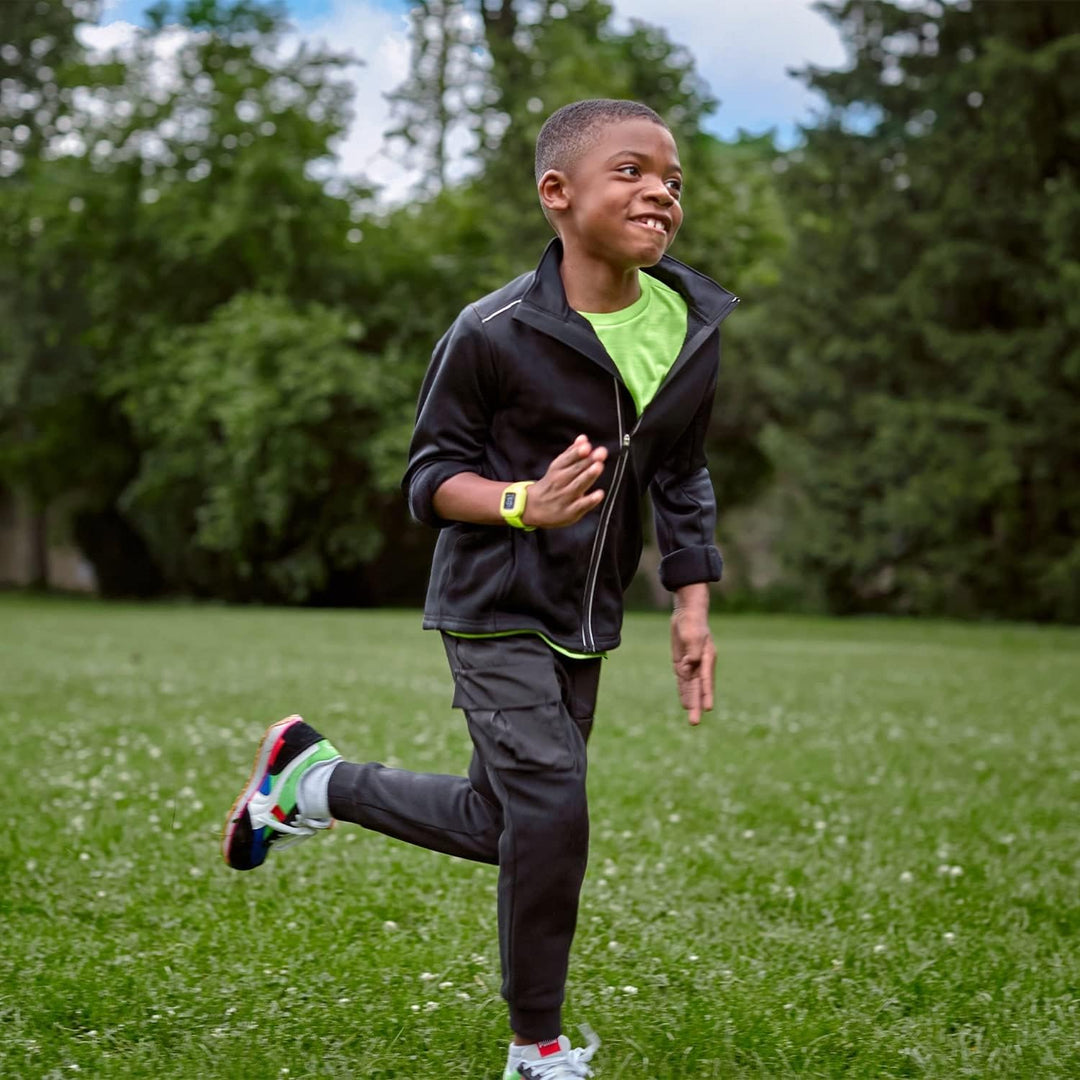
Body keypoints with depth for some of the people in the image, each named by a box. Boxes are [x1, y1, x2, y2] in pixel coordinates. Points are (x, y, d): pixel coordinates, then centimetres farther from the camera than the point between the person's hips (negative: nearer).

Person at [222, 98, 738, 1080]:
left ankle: (312, 778, 36)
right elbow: (430, 475, -10)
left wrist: (693, 610, 6)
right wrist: (527, 503, -29)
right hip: (496, 609, -7)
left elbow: (682, 480, 11)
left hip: (585, 619, 7)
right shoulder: (494, 333, -18)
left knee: (498, 827, 13)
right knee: (551, 812, -14)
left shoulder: (693, 328, -1)